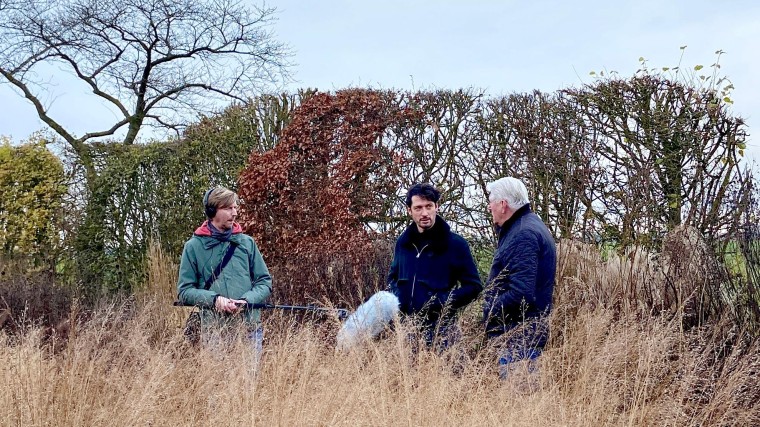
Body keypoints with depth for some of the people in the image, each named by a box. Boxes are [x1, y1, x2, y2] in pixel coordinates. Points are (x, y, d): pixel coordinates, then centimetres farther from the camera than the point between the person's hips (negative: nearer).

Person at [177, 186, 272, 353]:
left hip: (250, 328, 2)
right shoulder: (194, 246, 4)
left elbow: (264, 282, 10)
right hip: (214, 331, -2)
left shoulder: (247, 242, 9)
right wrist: (214, 299, -14)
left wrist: (246, 300, -9)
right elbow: (185, 291, 3)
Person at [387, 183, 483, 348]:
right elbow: (393, 277, 24)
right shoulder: (403, 242, 10)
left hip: (440, 329, -4)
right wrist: (396, 297, 3)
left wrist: (441, 302, -16)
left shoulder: (454, 243, -5)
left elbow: (473, 286, -4)